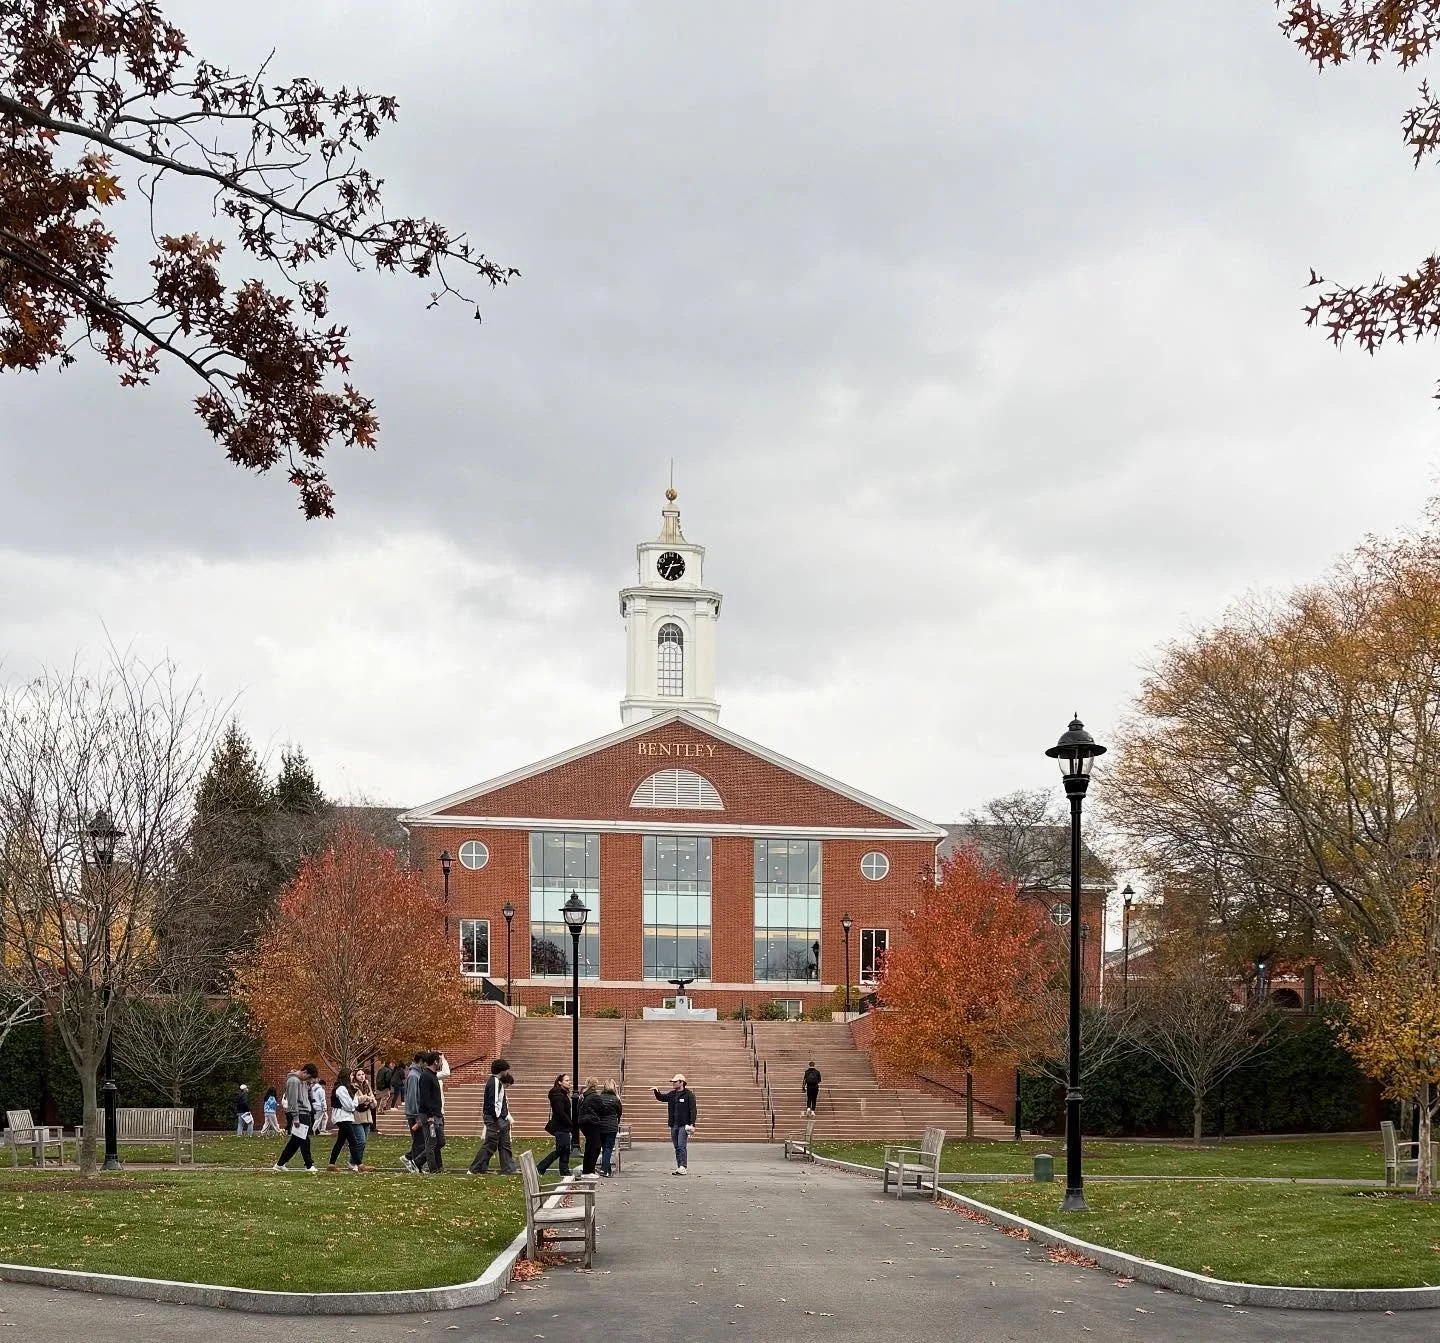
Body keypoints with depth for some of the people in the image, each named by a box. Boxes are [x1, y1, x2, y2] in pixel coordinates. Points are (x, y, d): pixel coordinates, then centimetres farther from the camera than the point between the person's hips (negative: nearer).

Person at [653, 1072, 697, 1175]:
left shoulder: (689, 1094, -6)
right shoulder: (672, 1094, 14)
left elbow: (693, 1110, -9)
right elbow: (661, 1098, 19)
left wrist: (692, 1124, -17)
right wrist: (657, 1091, -3)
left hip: (683, 1125, -7)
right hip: (674, 1125, 7)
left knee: (682, 1146, -13)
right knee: (677, 1147, 8)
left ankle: (683, 1168, -14)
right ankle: (679, 1167, 12)